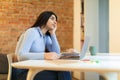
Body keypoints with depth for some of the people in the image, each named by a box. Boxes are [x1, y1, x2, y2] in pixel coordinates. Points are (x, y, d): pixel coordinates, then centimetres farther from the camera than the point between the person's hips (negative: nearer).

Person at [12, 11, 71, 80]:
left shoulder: (46, 37, 11)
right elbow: (21, 56, -23)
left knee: (64, 72, -20)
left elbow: (57, 54, 2)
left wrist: (53, 34, 1)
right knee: (61, 74, -23)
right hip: (23, 72, -7)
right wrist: (44, 55, -34)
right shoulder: (32, 32, -12)